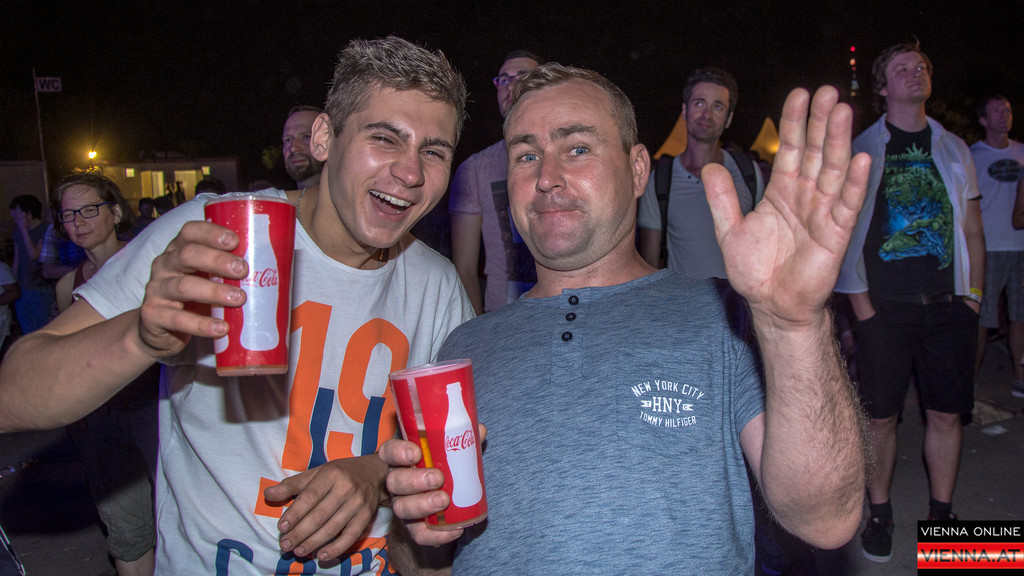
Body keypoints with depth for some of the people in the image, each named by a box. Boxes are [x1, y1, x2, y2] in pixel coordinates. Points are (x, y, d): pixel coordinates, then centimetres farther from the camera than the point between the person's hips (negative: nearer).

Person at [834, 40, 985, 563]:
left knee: (946, 416, 7)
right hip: (886, 308, -3)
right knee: (880, 418, 2)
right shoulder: (861, 150, 4)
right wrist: (861, 304, -8)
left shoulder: (953, 149, 13)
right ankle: (879, 514, 19)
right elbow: (845, 230, 0)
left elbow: (972, 231, 15)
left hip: (948, 305, 3)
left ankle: (941, 513, 23)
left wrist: (973, 295, 4)